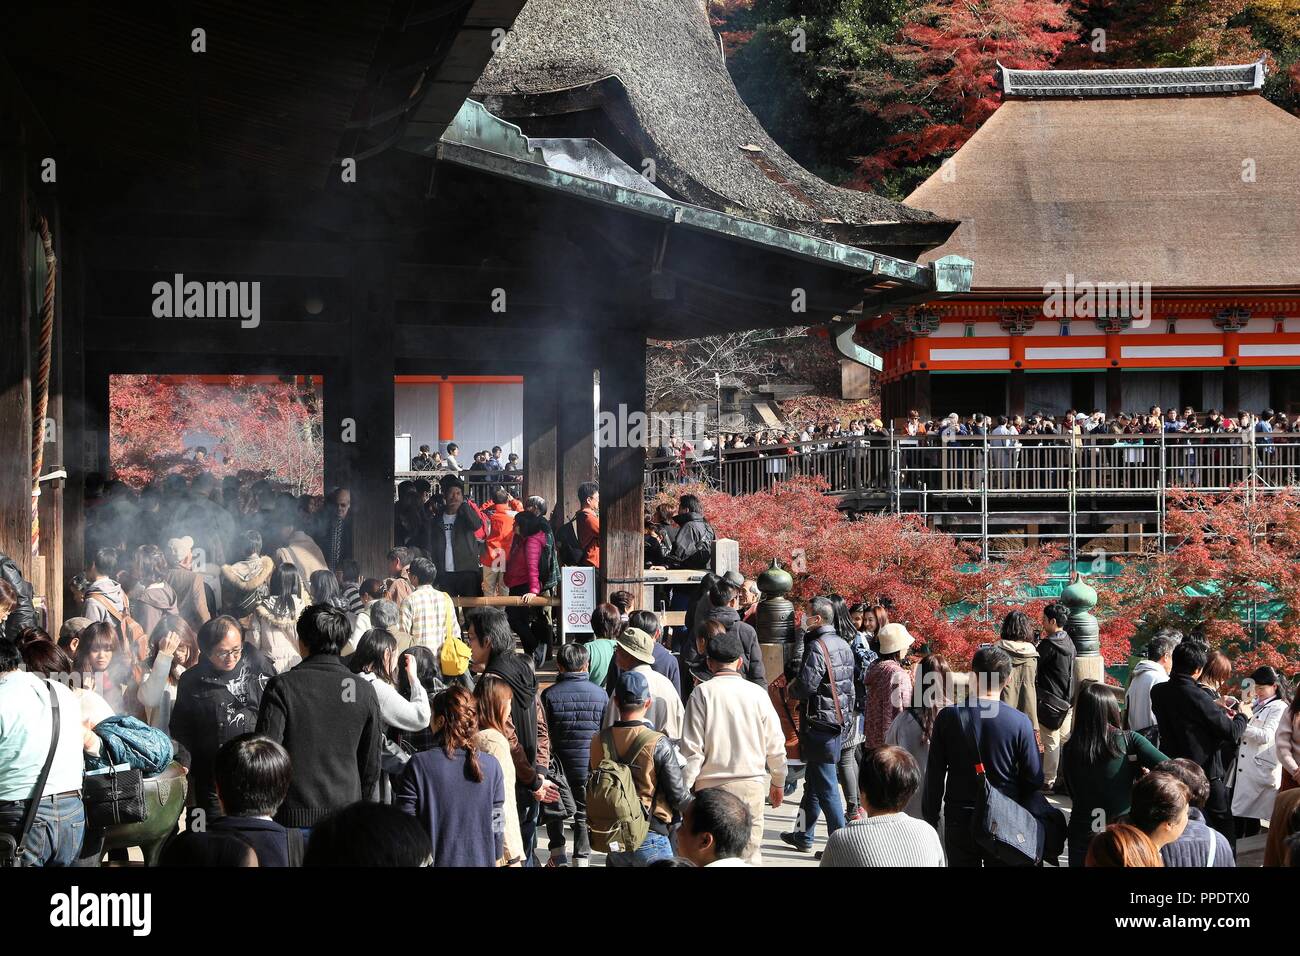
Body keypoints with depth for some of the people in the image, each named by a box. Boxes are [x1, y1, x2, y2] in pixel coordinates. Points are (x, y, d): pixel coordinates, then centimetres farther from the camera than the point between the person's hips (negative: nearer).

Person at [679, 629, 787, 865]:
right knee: (750, 852, 6)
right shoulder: (757, 693, 1)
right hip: (751, 785, 2)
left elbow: (692, 749, -8)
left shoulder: (703, 693, -5)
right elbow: (775, 746, 8)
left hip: (711, 786, -2)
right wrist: (778, 783, 23)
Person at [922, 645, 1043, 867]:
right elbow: (1034, 779, -6)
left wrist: (930, 818, 8)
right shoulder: (1020, 723, -11)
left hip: (959, 822, 1)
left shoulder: (948, 717, -8)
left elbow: (934, 775, -3)